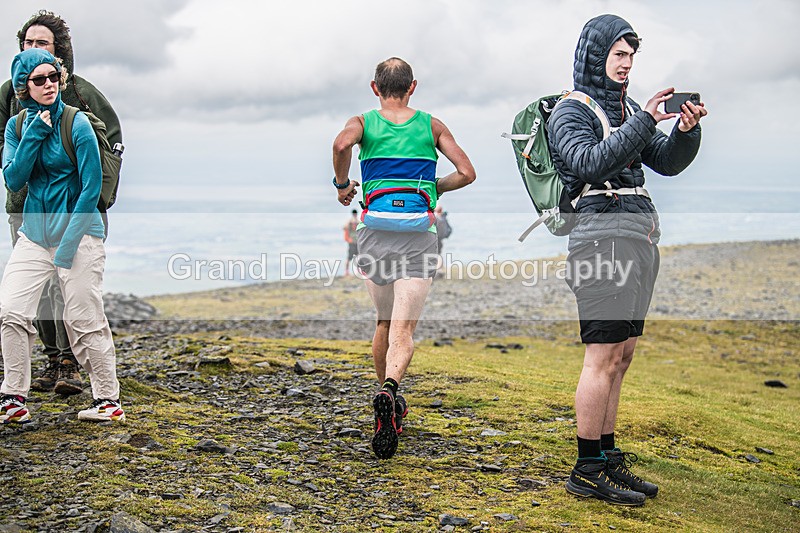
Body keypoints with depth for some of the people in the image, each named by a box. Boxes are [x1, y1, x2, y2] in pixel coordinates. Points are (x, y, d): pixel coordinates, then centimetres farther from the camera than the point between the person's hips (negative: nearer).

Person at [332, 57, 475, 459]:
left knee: (384, 322, 21)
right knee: (403, 329, -8)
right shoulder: (431, 125, 12)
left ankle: (389, 399, 31)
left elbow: (341, 144, -15)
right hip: (418, 234, -1)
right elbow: (467, 173, 5)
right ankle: (388, 390, -35)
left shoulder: (364, 122, 9)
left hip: (375, 229, 1)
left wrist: (342, 184, 1)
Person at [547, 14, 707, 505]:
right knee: (604, 358, -9)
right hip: (604, 235, -8)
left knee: (620, 358, 10)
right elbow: (591, 163, -20)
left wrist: (687, 131, -7)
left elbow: (668, 163, 13)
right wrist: (645, 122, -24)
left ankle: (608, 458, 17)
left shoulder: (629, 109, 20)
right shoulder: (570, 112, -2)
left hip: (642, 238, 8)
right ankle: (588, 469, -2)